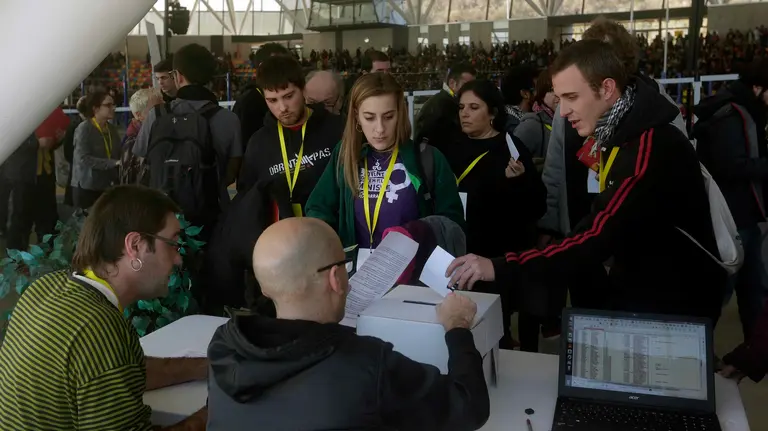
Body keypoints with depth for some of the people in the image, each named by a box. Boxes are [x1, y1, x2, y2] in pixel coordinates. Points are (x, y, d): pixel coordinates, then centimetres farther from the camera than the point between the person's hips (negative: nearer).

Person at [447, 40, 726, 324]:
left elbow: (599, 239, -34)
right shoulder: (620, 135, 3)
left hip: (674, 307, -8)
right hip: (637, 294, 8)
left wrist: (502, 268, -38)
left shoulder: (652, 148, -27)